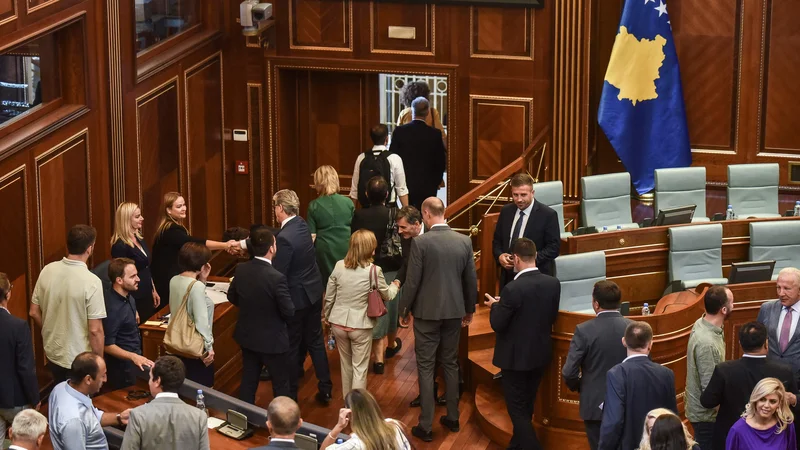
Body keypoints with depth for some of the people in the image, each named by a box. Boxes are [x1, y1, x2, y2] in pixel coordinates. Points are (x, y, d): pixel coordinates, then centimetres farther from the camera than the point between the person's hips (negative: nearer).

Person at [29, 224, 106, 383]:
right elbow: (95, 330, -20)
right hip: (80, 361, -5)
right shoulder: (91, 281, -23)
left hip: (53, 353, 5)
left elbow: (34, 313, 3)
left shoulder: (47, 271, -7)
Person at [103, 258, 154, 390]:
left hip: (133, 358, 9)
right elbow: (107, 345, -30)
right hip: (122, 365, -9)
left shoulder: (127, 295, -2)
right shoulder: (113, 308, -30)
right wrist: (134, 357, -39)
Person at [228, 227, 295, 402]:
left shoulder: (241, 270, -10)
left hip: (247, 336, 6)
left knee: (248, 381, 19)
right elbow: (289, 312, -21)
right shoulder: (276, 278, -28)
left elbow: (232, 297, 6)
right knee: (281, 384, 12)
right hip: (272, 340, -6)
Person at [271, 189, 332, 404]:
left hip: (296, 297, -8)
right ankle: (325, 388, 22)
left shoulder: (285, 238, -28)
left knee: (291, 345, 9)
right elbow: (274, 238, 13)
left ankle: (291, 392, 24)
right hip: (314, 292, 8)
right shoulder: (301, 225, -2)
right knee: (315, 340, 17)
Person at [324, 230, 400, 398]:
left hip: (339, 322, 4)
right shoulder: (373, 271, -15)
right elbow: (387, 295, 1)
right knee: (359, 368, 7)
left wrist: (327, 316, 19)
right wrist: (394, 286, 23)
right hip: (360, 325, -4)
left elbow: (329, 297, 2)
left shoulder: (339, 266, -5)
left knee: (346, 364, 22)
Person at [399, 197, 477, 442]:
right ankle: (452, 418, 25)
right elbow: (471, 280, 4)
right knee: (450, 364, 17)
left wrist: (404, 310, 2)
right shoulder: (464, 241, -3)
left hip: (427, 312, -4)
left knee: (425, 368, 3)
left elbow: (412, 281, -13)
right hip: (454, 311, 4)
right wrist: (469, 309, 18)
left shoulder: (420, 242, -16)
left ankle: (426, 426, 5)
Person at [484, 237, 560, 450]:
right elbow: (552, 317, 5)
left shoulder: (513, 289, -25)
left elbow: (497, 324, -17)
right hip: (540, 354, 7)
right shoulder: (553, 283, -7)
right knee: (527, 405, 21)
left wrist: (495, 306, 1)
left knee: (517, 407, 5)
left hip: (516, 357, -6)